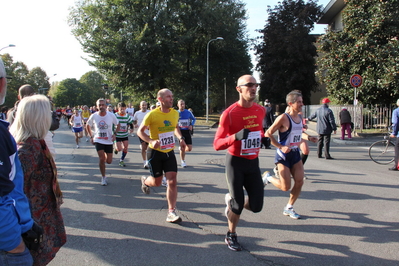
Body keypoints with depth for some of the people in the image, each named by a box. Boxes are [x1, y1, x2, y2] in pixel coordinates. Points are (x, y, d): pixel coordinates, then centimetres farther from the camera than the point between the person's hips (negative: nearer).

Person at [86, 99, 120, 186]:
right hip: (98, 141, -1)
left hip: (109, 141, 1)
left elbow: (118, 125, 5)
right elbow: (88, 125, 10)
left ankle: (105, 156, 42)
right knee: (101, 159, -13)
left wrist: (115, 134, -9)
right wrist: (91, 136, 3)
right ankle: (103, 177, 5)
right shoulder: (93, 116, -9)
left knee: (109, 161, 4)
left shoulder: (111, 115, -10)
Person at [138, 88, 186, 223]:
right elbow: (140, 131, -8)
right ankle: (145, 181, 46)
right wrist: (151, 141, -26)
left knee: (172, 181, -7)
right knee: (157, 182, 9)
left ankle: (171, 212, 2)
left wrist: (181, 138, 1)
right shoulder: (152, 115, -15)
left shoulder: (175, 113, 0)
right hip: (155, 152, -3)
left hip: (169, 152, 4)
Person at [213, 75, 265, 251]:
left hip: (253, 162, 5)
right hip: (235, 162, -5)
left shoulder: (261, 110, 1)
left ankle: (231, 200, 34)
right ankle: (231, 236, 30)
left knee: (256, 206, 1)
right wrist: (236, 136, -34)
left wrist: (262, 136, 8)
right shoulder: (229, 113, -16)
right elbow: (217, 144, -20)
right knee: (238, 205, 1)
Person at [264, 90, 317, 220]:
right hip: (283, 155, -7)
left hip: (295, 154, 7)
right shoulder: (283, 118, -18)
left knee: (299, 182, 1)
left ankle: (289, 208, 19)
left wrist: (308, 137, 6)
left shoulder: (300, 117, 6)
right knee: (286, 187, -5)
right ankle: (268, 177, 24)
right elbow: (268, 134, -17)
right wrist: (281, 147, -23)